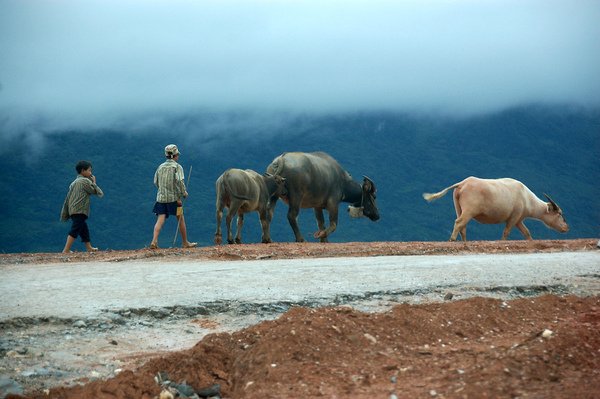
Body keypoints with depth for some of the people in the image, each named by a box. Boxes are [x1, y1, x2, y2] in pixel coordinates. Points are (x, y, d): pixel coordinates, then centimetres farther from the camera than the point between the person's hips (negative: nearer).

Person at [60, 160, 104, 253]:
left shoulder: (74, 183, 19)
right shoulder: (85, 181, -5)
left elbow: (67, 199, 18)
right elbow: (98, 192, -2)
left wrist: (64, 214, 19)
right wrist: (94, 182, 14)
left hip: (72, 210, 9)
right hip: (80, 211, -9)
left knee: (84, 229, 20)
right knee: (75, 230, -15)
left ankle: (89, 248, 31)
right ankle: (66, 250, -24)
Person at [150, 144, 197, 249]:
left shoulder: (161, 167, 9)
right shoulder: (177, 167, -6)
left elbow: (156, 182, 13)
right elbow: (180, 181, -18)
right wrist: (184, 193, -7)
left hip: (161, 197, 4)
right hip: (173, 197, -4)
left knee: (160, 219, -1)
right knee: (180, 219, 10)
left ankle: (154, 241, -17)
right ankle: (185, 242, 19)